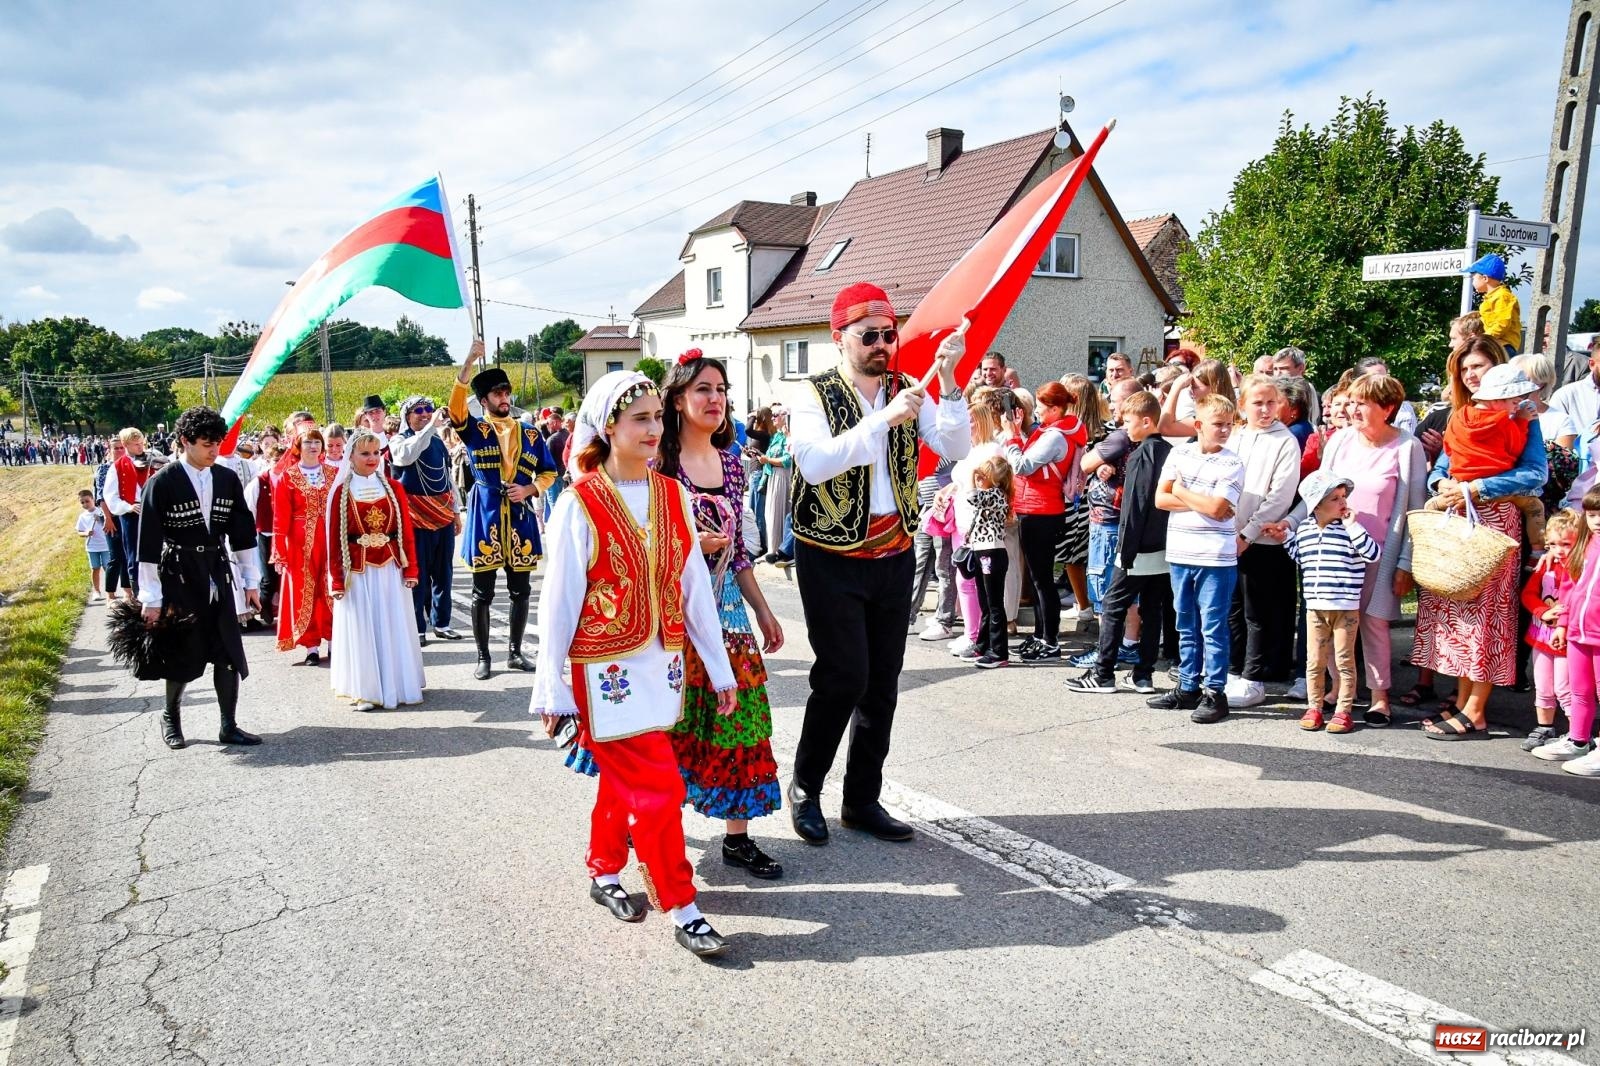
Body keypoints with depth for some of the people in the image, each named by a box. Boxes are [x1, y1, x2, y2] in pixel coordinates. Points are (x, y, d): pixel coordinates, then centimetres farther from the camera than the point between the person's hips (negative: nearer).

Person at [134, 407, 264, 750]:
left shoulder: (227, 479, 2)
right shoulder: (162, 483, -11)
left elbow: (243, 533, 8)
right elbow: (149, 543, -10)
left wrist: (252, 581, 8)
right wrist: (151, 598, -10)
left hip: (218, 577, 4)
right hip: (179, 578, -4)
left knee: (229, 654, 3)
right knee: (183, 655, 7)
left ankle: (228, 726, 14)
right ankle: (171, 718, 30)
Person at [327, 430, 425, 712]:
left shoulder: (394, 488, 4)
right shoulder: (341, 492, -2)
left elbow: (407, 531, 4)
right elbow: (334, 539, -3)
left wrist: (411, 569, -2)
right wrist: (336, 580, -6)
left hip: (390, 570, 2)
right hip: (357, 572, -2)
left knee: (394, 628, 8)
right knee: (361, 630, 4)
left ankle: (397, 684, 20)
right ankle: (365, 691, 13)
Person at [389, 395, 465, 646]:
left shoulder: (438, 442, 14)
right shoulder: (399, 441, -2)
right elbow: (406, 455, -28)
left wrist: (456, 511, 17)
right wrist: (431, 426, -30)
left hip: (444, 514, 5)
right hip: (417, 517, -5)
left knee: (443, 572, 10)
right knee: (417, 573, -1)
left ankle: (441, 623, 20)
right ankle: (417, 628, 6)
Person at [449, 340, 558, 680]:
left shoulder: (529, 433, 10)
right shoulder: (474, 429, 2)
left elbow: (548, 471, 15)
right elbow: (456, 404, -17)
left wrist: (529, 489, -5)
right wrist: (470, 361, -24)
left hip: (520, 517, 3)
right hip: (485, 516, -2)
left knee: (520, 591, 8)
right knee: (482, 594, 3)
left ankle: (515, 652, 21)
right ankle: (483, 656, 15)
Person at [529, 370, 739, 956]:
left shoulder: (673, 495, 2)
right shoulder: (580, 503, -12)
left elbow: (695, 584, 5)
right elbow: (559, 599, -9)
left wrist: (719, 667, 7)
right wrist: (550, 687, -6)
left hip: (662, 662, 5)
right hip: (607, 668, -5)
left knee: (624, 779, 19)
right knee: (659, 788, -4)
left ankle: (604, 873, 39)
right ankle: (681, 907, 10)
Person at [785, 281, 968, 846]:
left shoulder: (908, 391, 5)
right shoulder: (814, 396, -7)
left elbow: (955, 448, -7)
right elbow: (816, 462, -26)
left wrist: (948, 381, -19)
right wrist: (884, 419, -31)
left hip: (895, 554, 5)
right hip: (832, 559, -5)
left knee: (882, 683, 9)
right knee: (843, 677, -7)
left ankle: (863, 799, 24)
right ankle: (805, 789, 16)